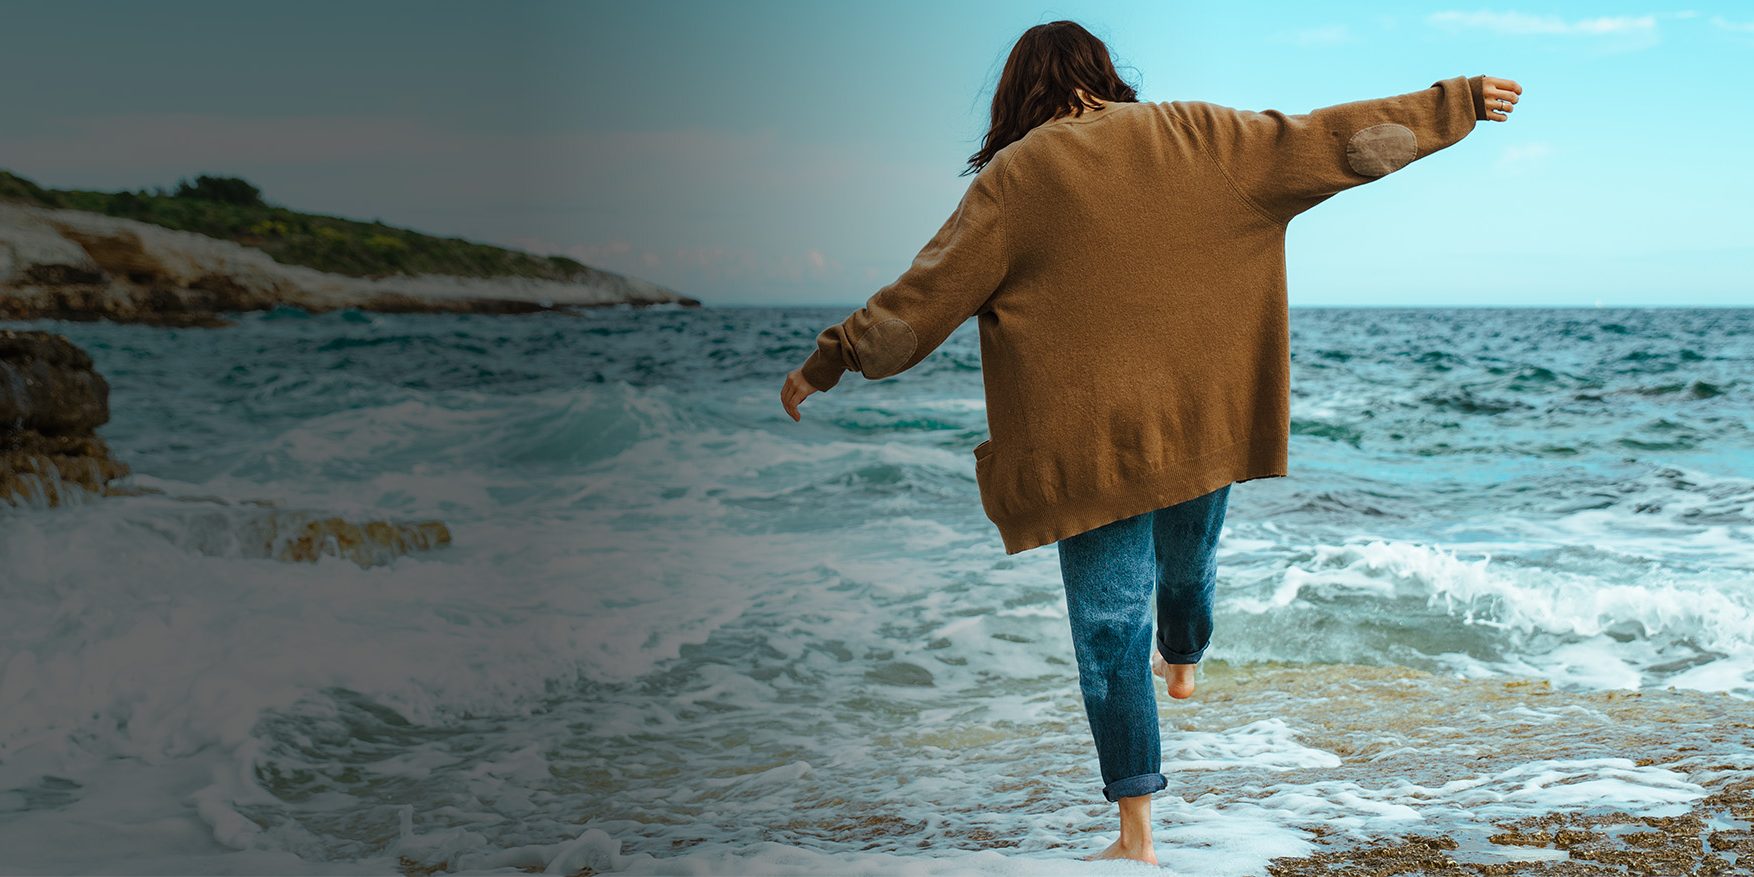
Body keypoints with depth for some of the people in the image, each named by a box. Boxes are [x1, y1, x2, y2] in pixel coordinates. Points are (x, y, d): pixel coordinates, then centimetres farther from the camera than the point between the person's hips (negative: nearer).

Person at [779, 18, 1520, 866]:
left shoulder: (1018, 179, -8)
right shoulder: (1198, 139, 1)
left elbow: (923, 296, -6)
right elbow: (1333, 139, 5)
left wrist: (827, 362, 4)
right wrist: (1459, 103, 16)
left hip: (1094, 440, -4)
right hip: (1205, 421, 4)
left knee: (1109, 623, 2)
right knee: (1188, 558, 31)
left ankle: (1136, 836, 3)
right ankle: (1183, 662, 62)